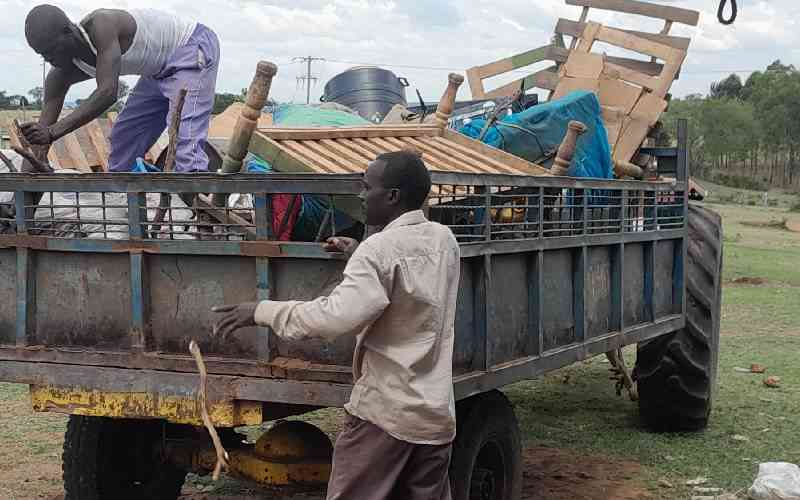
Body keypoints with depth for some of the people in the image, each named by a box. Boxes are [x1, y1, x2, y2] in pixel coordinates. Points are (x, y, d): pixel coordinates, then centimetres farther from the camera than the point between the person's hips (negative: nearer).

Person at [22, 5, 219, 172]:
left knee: (184, 139, -25)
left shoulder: (101, 25, -35)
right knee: (123, 135, 12)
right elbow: (38, 138, -13)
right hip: (160, 71, 9)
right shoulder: (60, 75, -11)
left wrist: (53, 132, -48)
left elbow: (108, 93, -43)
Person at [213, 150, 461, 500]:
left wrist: (262, 311, -20)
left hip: (384, 412, -7)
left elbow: (337, 316, -27)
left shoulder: (381, 250, -15)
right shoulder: (445, 240, 8)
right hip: (437, 413, 7)